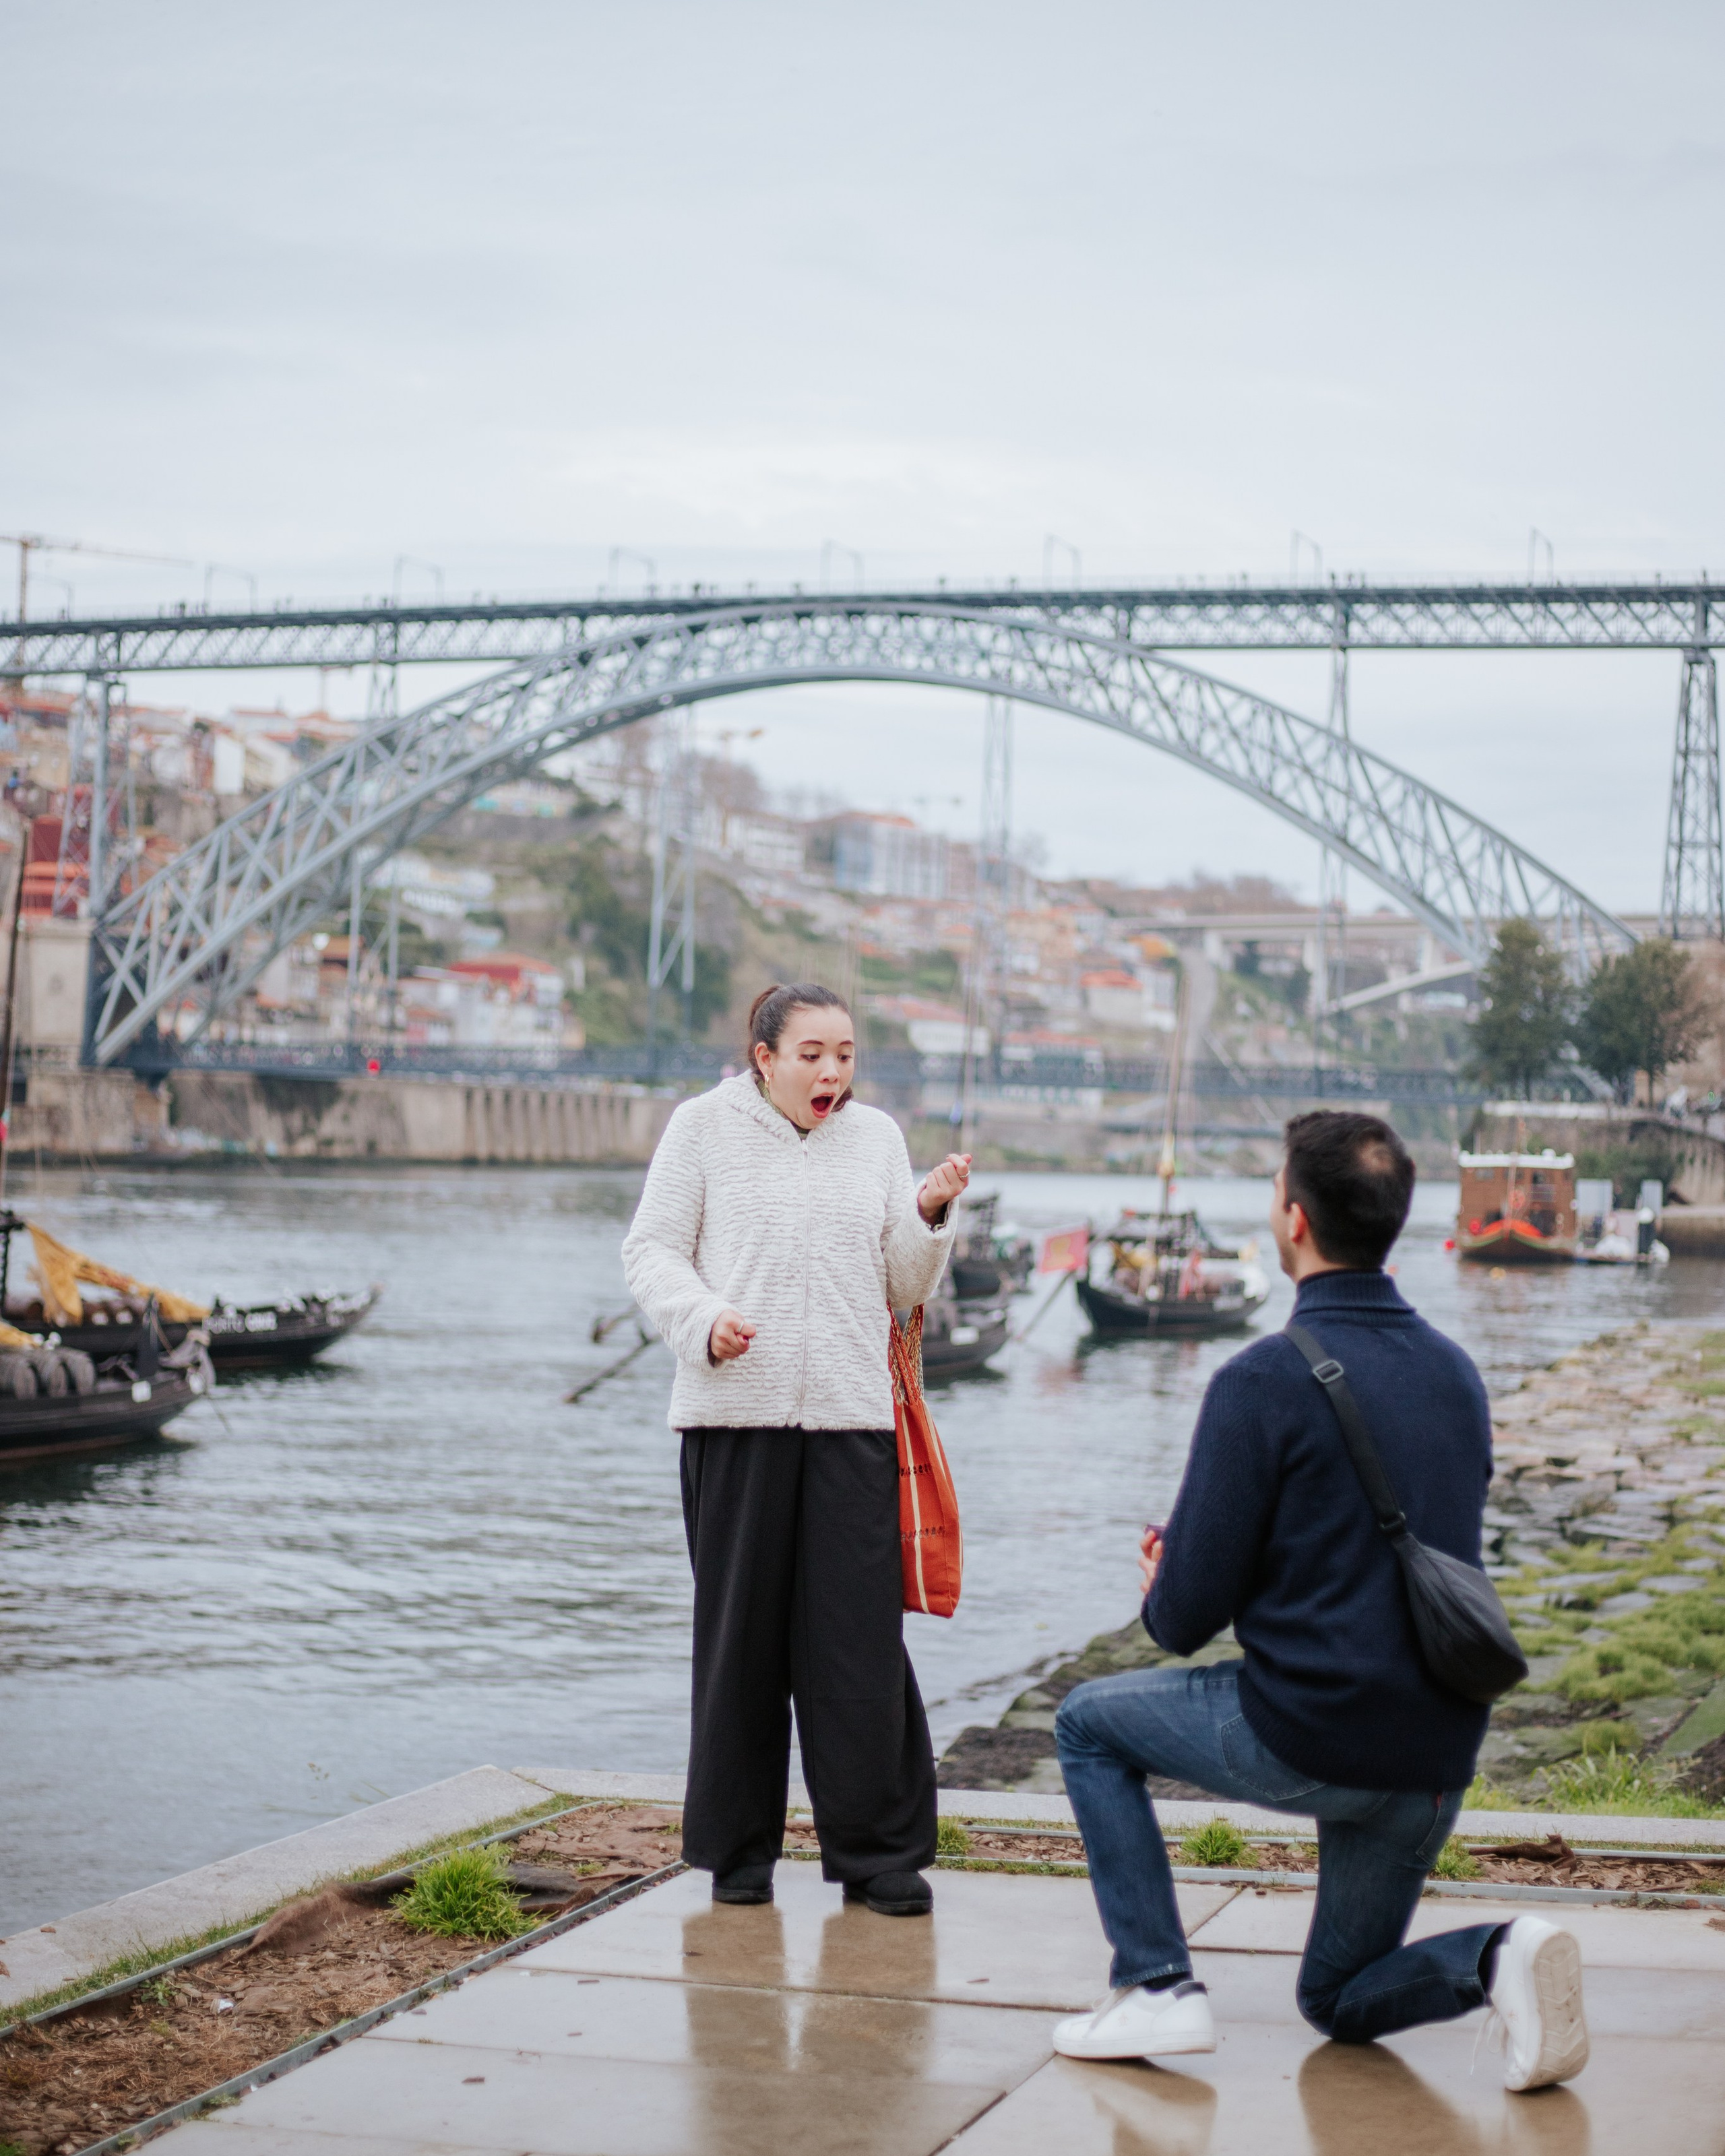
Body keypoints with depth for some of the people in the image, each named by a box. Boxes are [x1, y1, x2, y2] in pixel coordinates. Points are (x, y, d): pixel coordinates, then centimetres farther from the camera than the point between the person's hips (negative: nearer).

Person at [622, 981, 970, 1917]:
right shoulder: (704, 1127, 5)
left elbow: (903, 1289, 13)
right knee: (740, 1632, 5)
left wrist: (929, 1217, -5)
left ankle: (878, 1850, 6)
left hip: (852, 1417, 2)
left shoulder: (876, 1137, 13)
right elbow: (652, 1250, 3)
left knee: (861, 1638, -2)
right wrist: (705, 1320, -14)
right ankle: (738, 1847, 16)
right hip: (736, 1416, -2)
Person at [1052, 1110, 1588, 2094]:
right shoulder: (1457, 1373, 8)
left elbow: (1188, 1615, -12)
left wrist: (1165, 1596, 14)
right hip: (1438, 1755, 7)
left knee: (1090, 1725, 20)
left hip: (1305, 1736, -6)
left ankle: (1159, 1987, 9)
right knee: (1343, 2003, 24)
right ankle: (1494, 1957, -6)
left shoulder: (1263, 1381, -13)